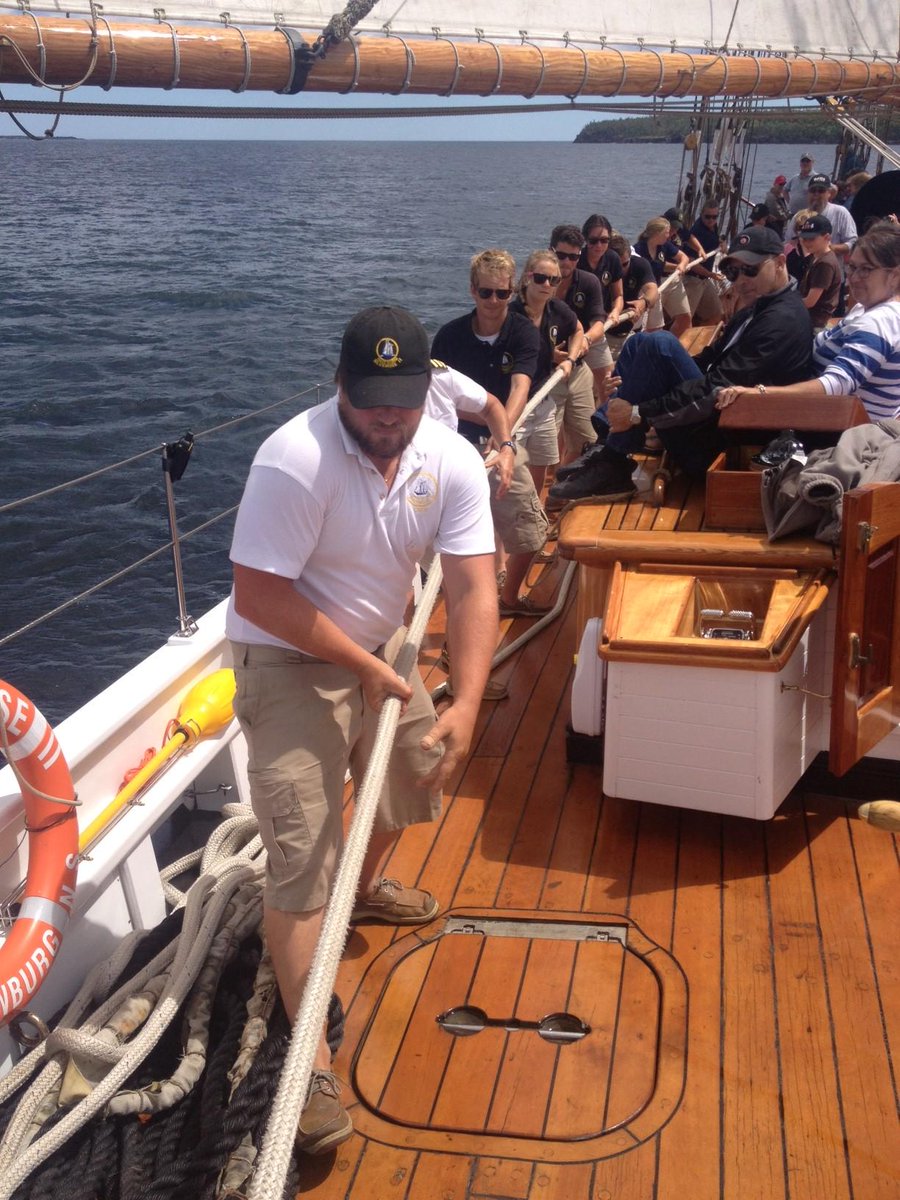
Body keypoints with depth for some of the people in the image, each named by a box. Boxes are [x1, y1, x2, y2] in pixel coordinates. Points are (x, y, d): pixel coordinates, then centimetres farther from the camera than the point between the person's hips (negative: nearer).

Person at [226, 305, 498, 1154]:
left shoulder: (450, 460, -13)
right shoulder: (294, 461, -30)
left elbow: (472, 587, -18)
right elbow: (258, 595, -27)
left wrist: (466, 704, -29)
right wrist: (364, 668, -24)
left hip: (377, 644, 7)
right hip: (288, 661, -6)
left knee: (414, 772, 25)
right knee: (300, 857, -8)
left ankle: (365, 887, 57)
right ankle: (311, 1062, 4)